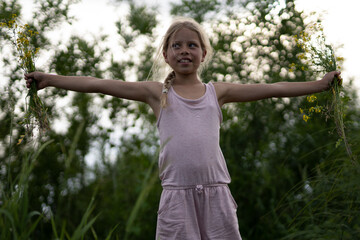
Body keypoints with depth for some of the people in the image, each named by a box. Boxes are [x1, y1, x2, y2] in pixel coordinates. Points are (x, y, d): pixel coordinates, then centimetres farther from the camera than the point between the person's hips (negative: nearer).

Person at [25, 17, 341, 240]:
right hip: (177, 192, -1)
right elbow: (100, 84, 1)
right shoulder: (158, 92, 7)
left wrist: (321, 83, 6)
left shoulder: (217, 91, 11)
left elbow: (272, 88, 9)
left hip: (215, 190, 1)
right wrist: (51, 79, -4)